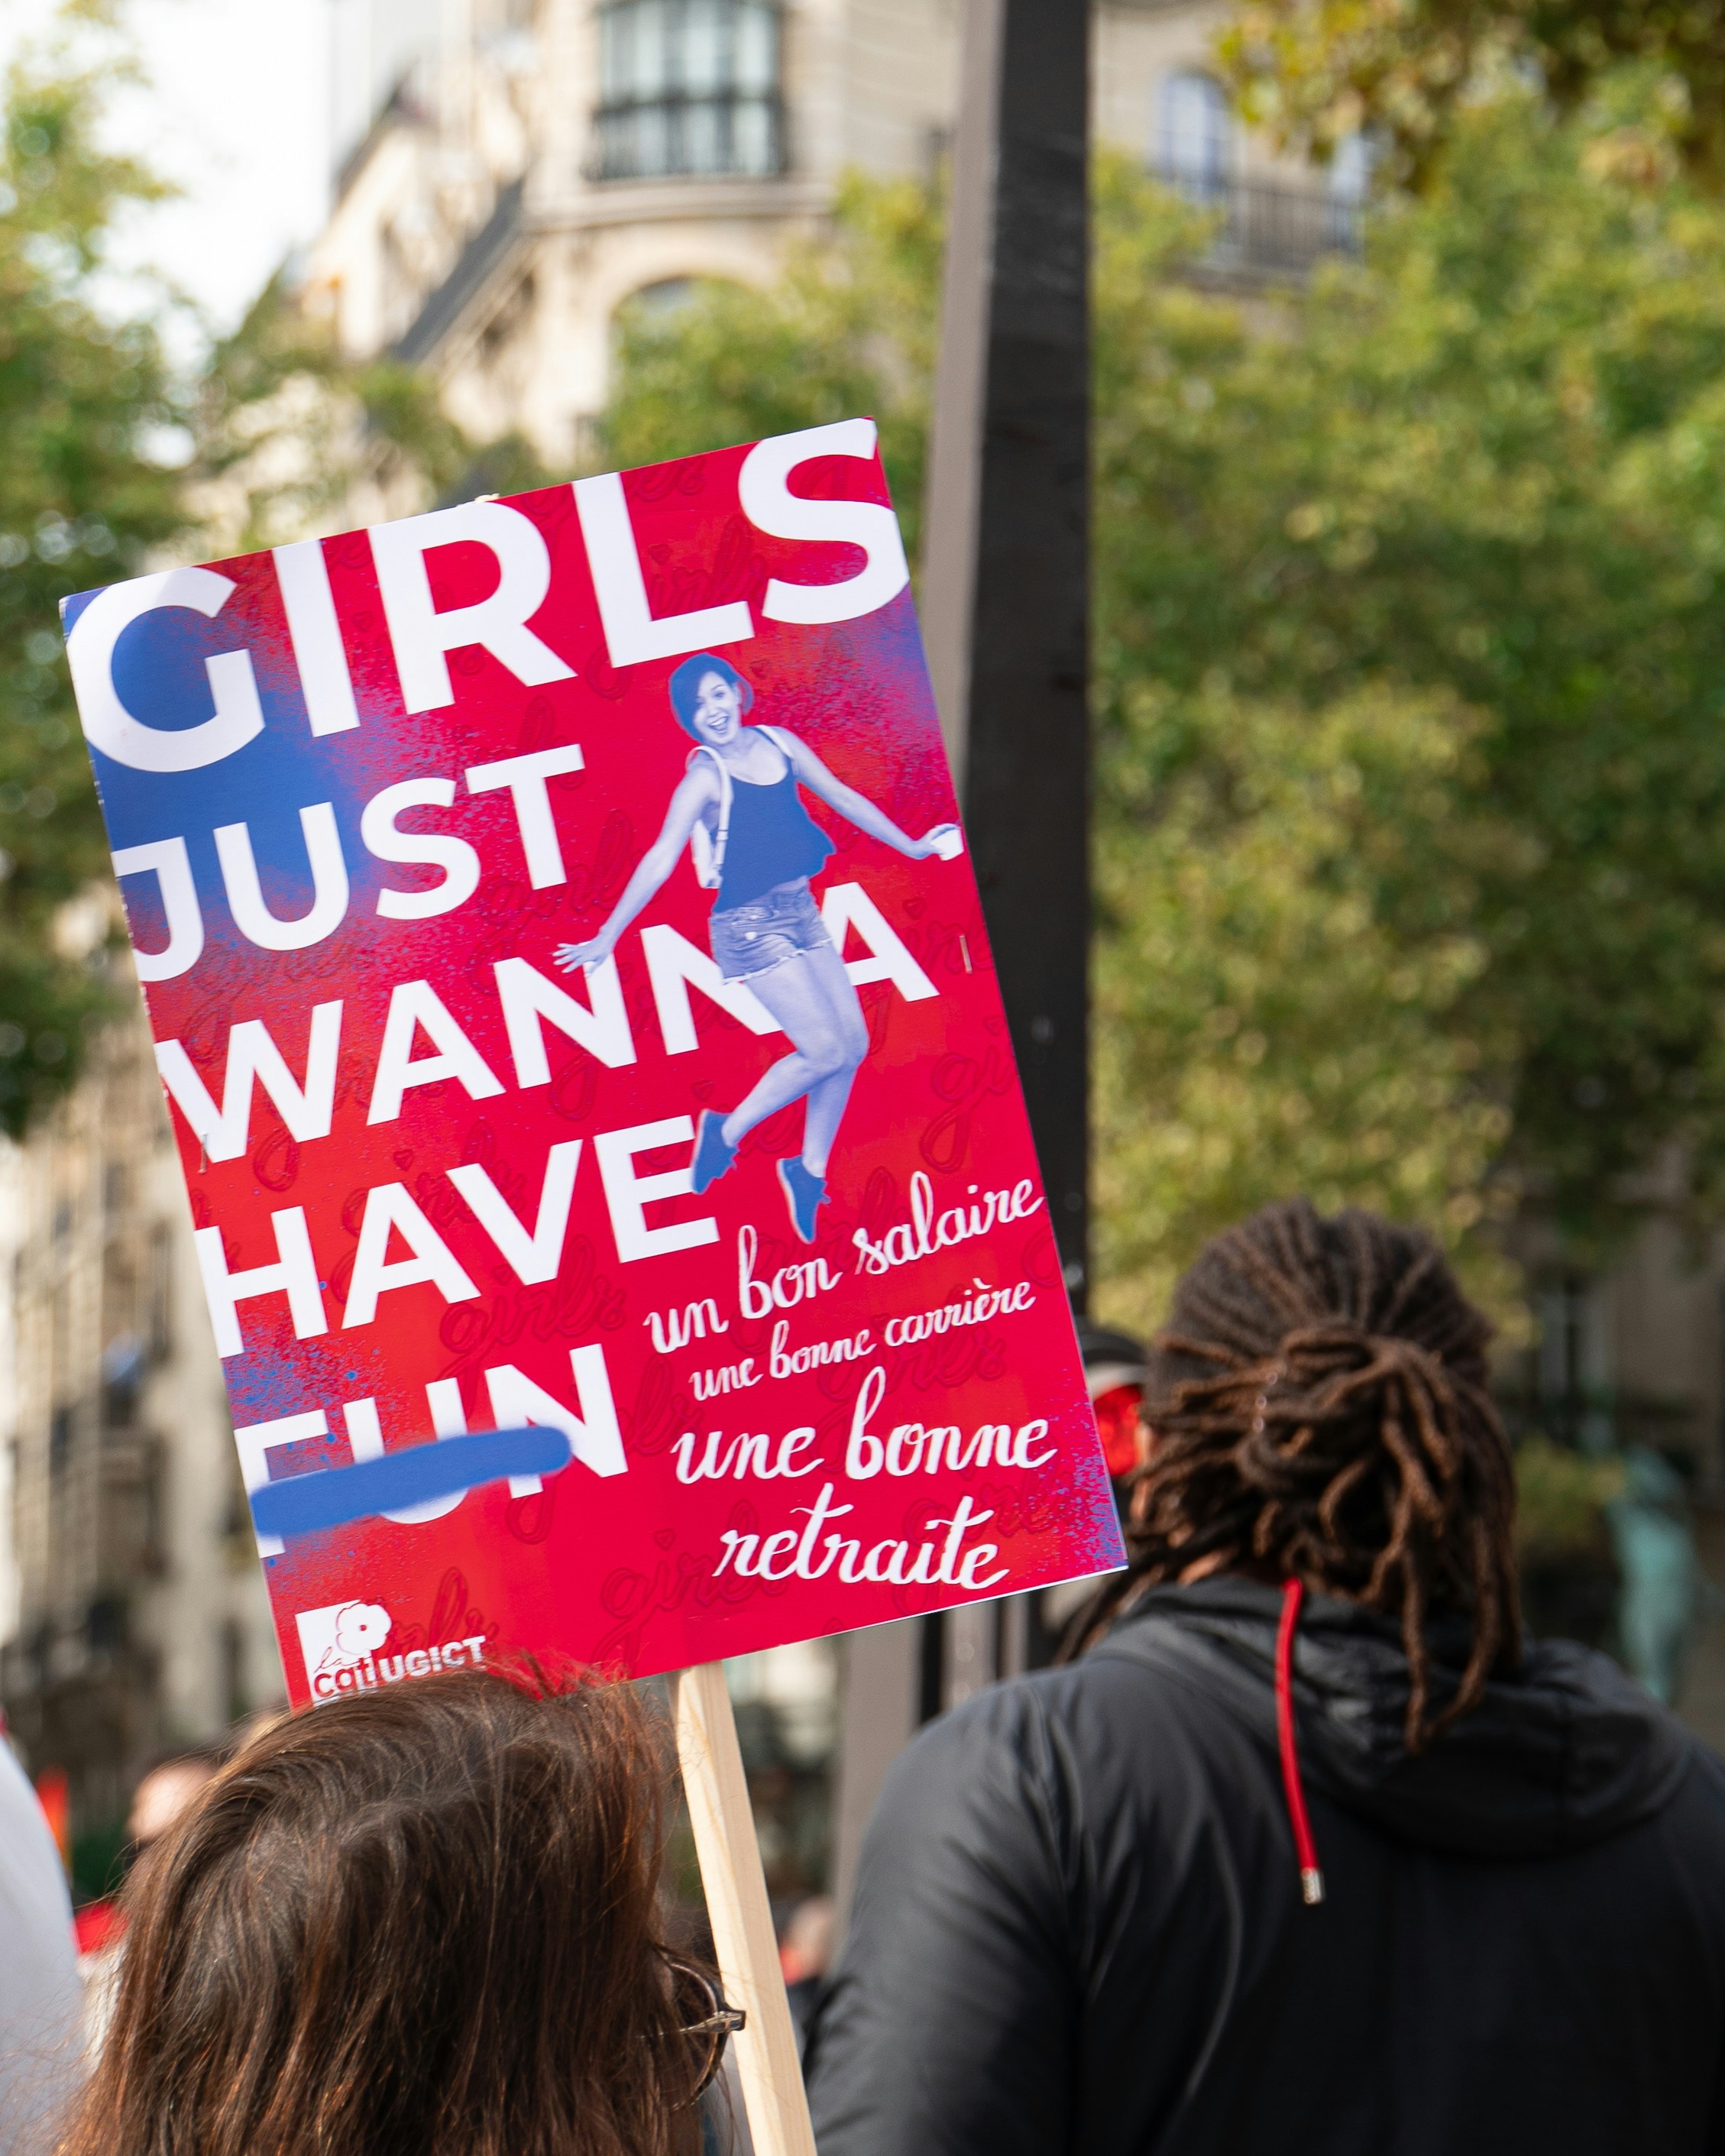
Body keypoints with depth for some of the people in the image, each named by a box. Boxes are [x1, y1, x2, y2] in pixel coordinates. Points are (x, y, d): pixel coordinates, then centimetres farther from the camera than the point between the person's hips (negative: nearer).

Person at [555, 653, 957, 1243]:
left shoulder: (779, 745, 4)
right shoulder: (705, 776, -14)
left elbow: (844, 799, 16)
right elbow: (660, 858, -19)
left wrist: (912, 847, 23)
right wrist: (607, 938, -23)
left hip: (800, 913, 7)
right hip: (751, 925, -7)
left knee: (852, 1043, 5)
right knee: (824, 1049, -11)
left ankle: (810, 1171, 20)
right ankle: (726, 1132, 9)